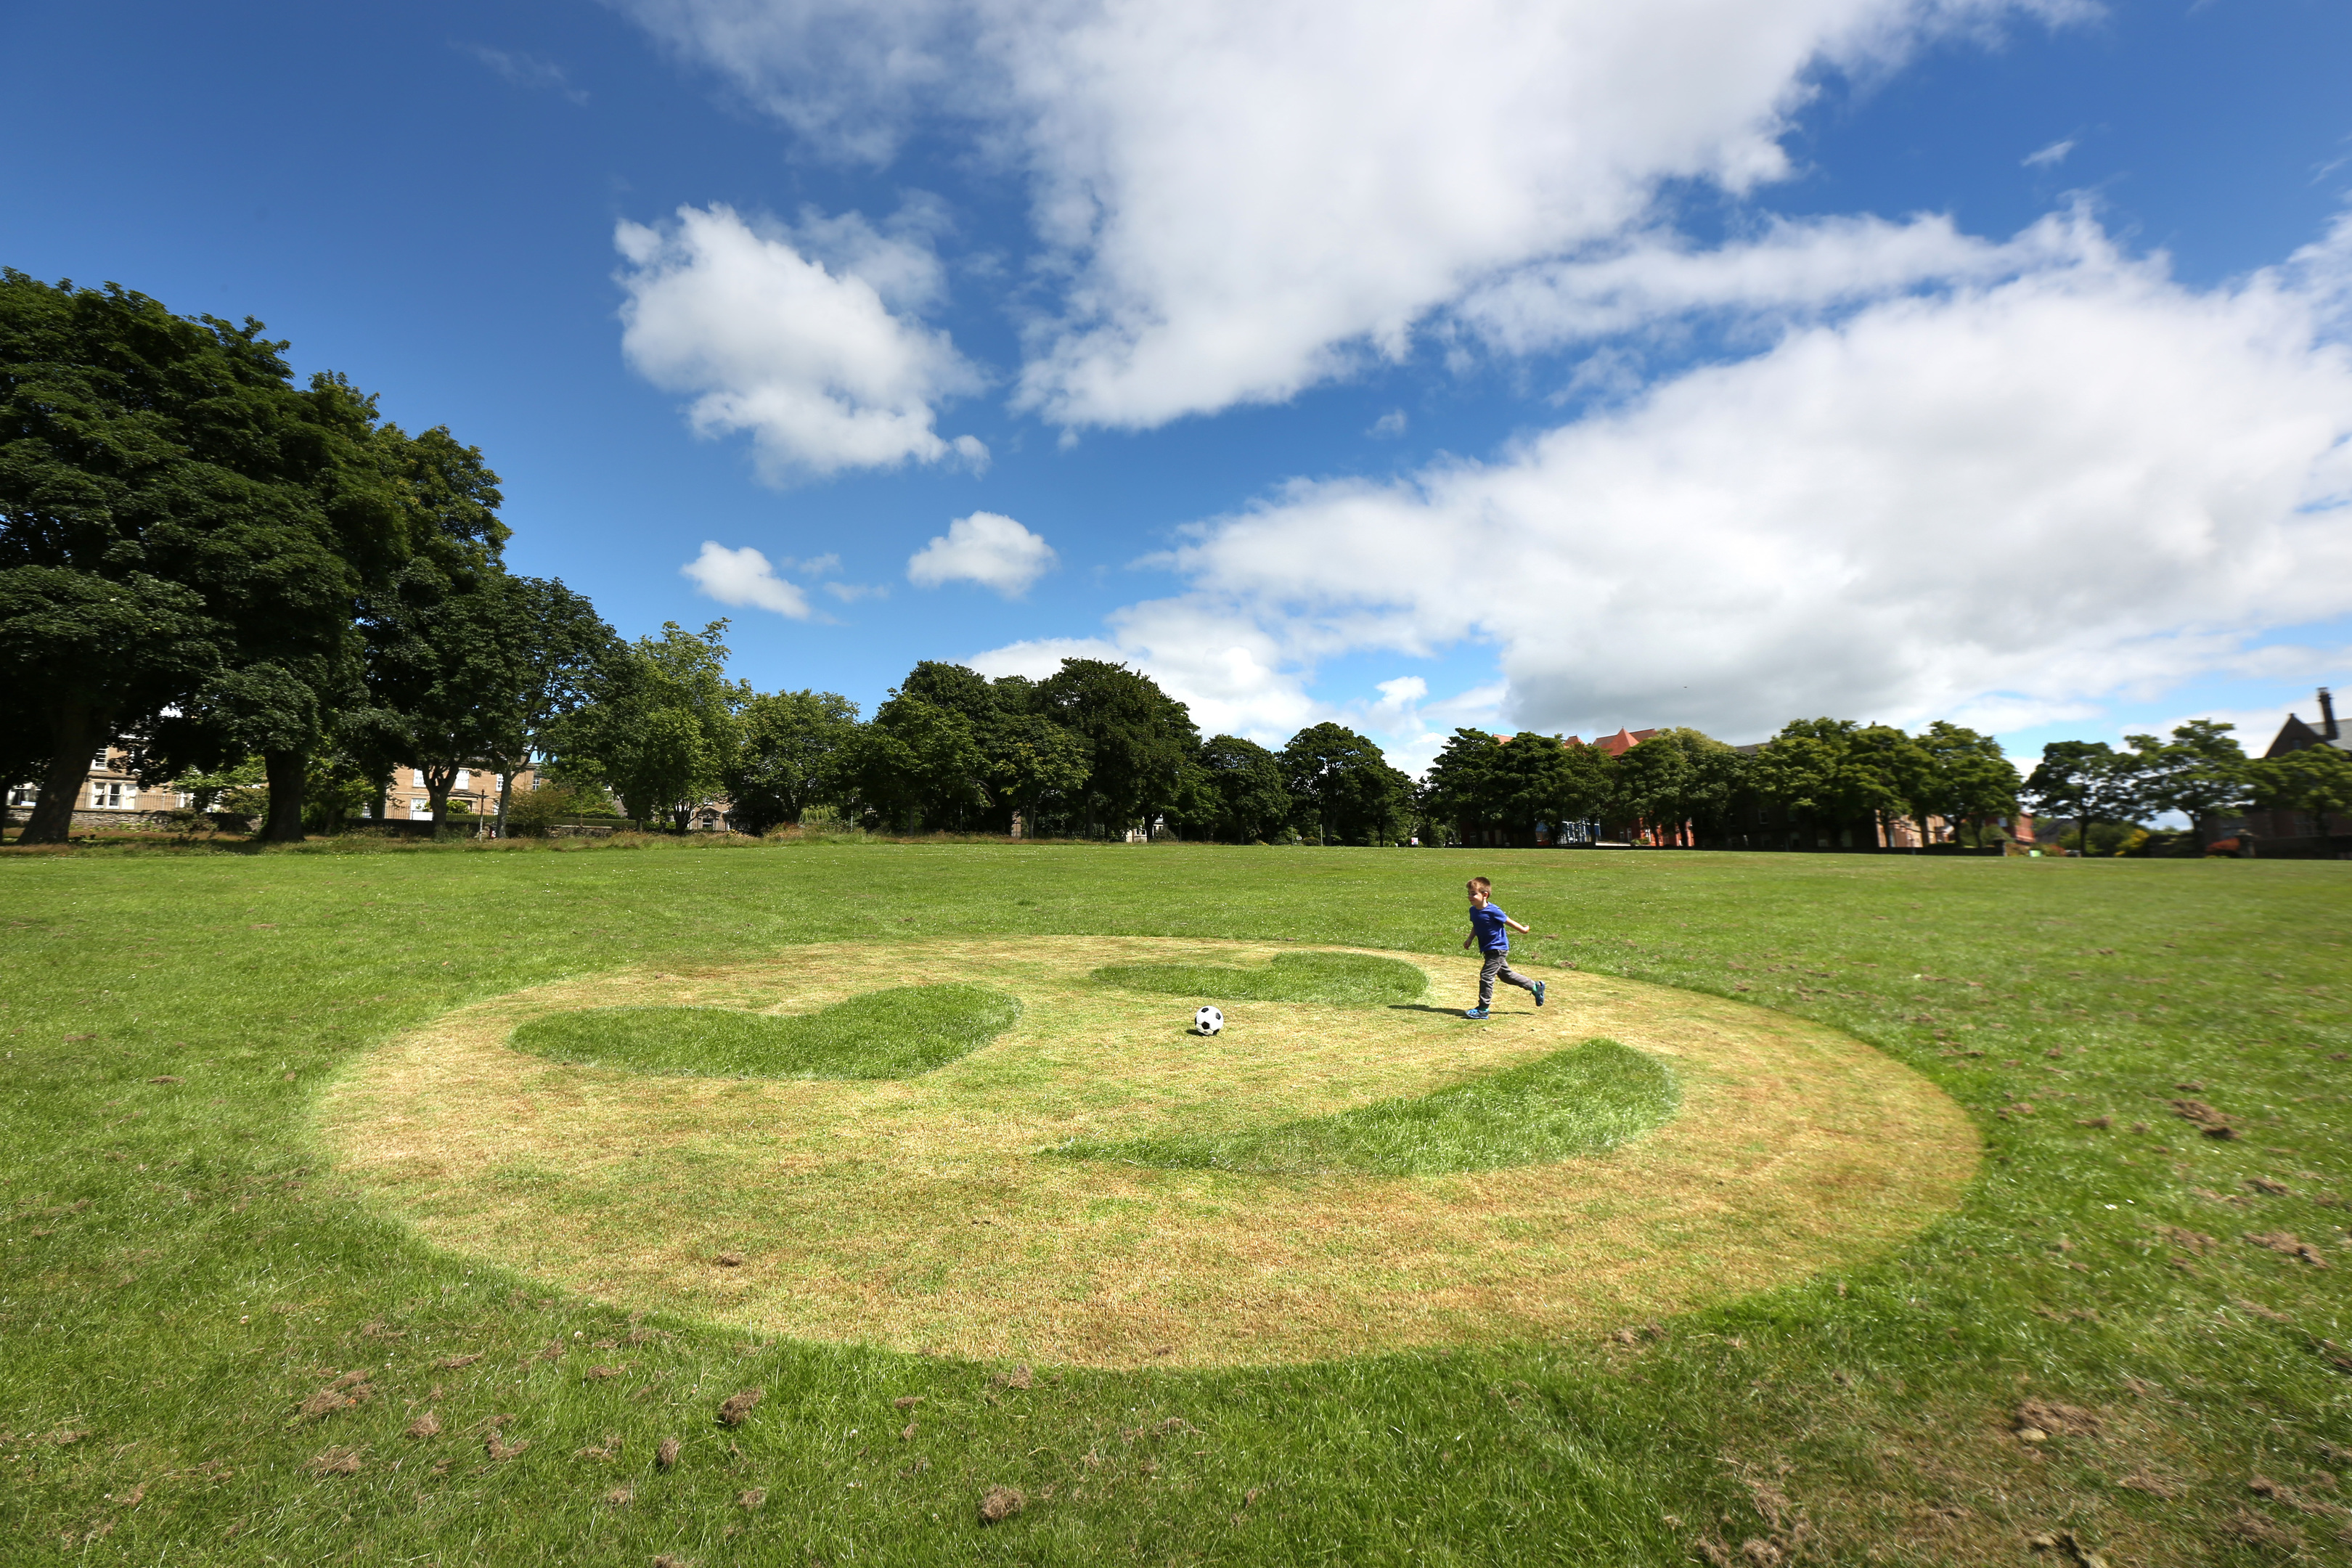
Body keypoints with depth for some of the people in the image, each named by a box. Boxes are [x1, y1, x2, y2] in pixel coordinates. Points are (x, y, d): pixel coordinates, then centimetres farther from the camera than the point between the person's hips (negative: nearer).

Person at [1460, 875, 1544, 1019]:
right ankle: (1535, 987, 37)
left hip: (1497, 949, -9)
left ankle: (1483, 1009, -4)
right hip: (1488, 949, 9)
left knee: (1486, 976, -11)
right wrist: (1470, 939, 1)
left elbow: (1508, 922, -9)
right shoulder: (1473, 910, 0)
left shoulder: (1493, 911, -23)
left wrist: (1524, 929, 5)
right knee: (1505, 974, 20)